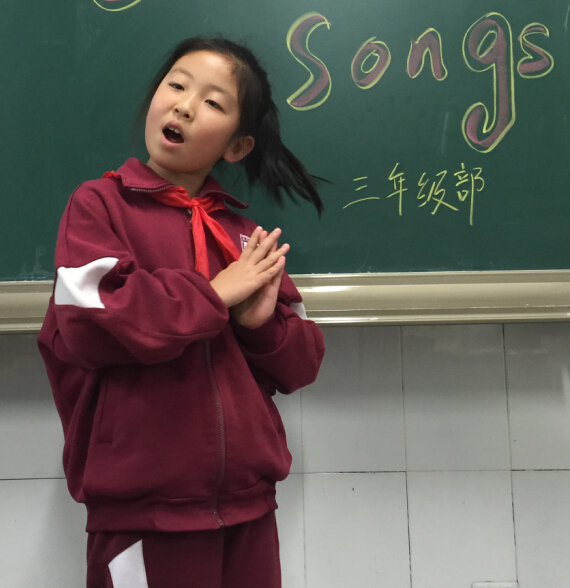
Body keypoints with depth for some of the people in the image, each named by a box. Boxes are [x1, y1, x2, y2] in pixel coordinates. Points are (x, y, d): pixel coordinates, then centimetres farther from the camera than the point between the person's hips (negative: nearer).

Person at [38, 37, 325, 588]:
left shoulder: (247, 237, 9)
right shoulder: (99, 203, -2)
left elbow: (303, 362, 10)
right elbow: (86, 319, -18)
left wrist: (262, 322, -10)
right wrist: (215, 294, -12)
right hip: (141, 510, -4)